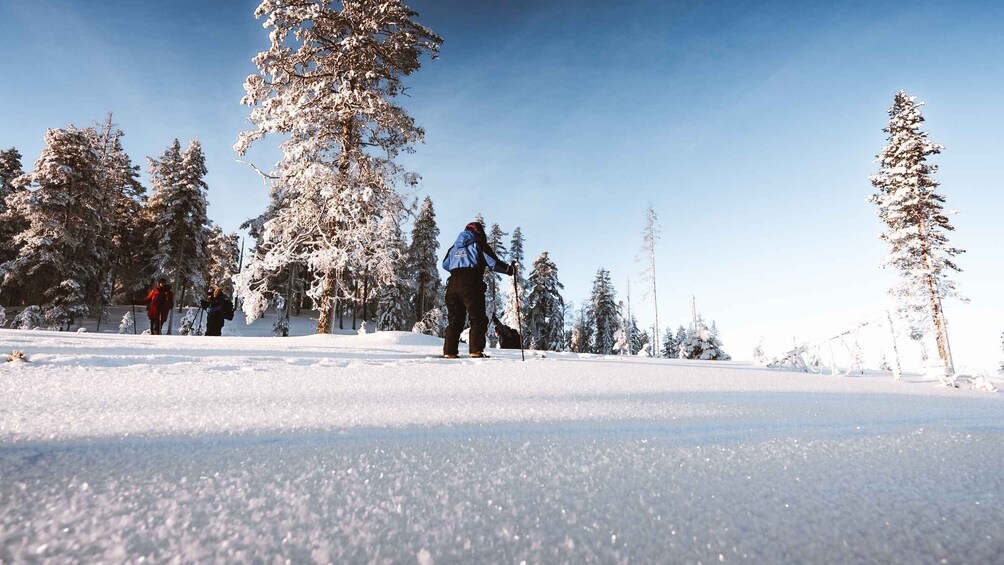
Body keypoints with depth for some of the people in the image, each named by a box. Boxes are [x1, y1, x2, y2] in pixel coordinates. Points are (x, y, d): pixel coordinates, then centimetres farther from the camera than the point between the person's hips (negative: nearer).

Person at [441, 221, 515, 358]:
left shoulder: (454, 247, 21)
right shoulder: (478, 244, 4)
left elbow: (445, 265, 29)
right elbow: (494, 263, -3)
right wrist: (510, 269, 10)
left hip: (452, 285, 6)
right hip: (471, 286, -5)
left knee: (455, 320, 11)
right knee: (478, 320, 0)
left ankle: (449, 352, 5)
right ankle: (476, 351, -10)